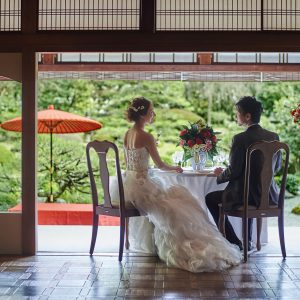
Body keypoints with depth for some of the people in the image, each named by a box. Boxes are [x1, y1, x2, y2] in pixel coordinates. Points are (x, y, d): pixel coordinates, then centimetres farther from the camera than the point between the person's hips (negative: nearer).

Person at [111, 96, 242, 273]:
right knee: (175, 206, 0)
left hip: (129, 183, 9)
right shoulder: (146, 137, -17)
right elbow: (160, 164, -8)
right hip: (141, 186, -9)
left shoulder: (127, 135, 8)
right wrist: (175, 168, 10)